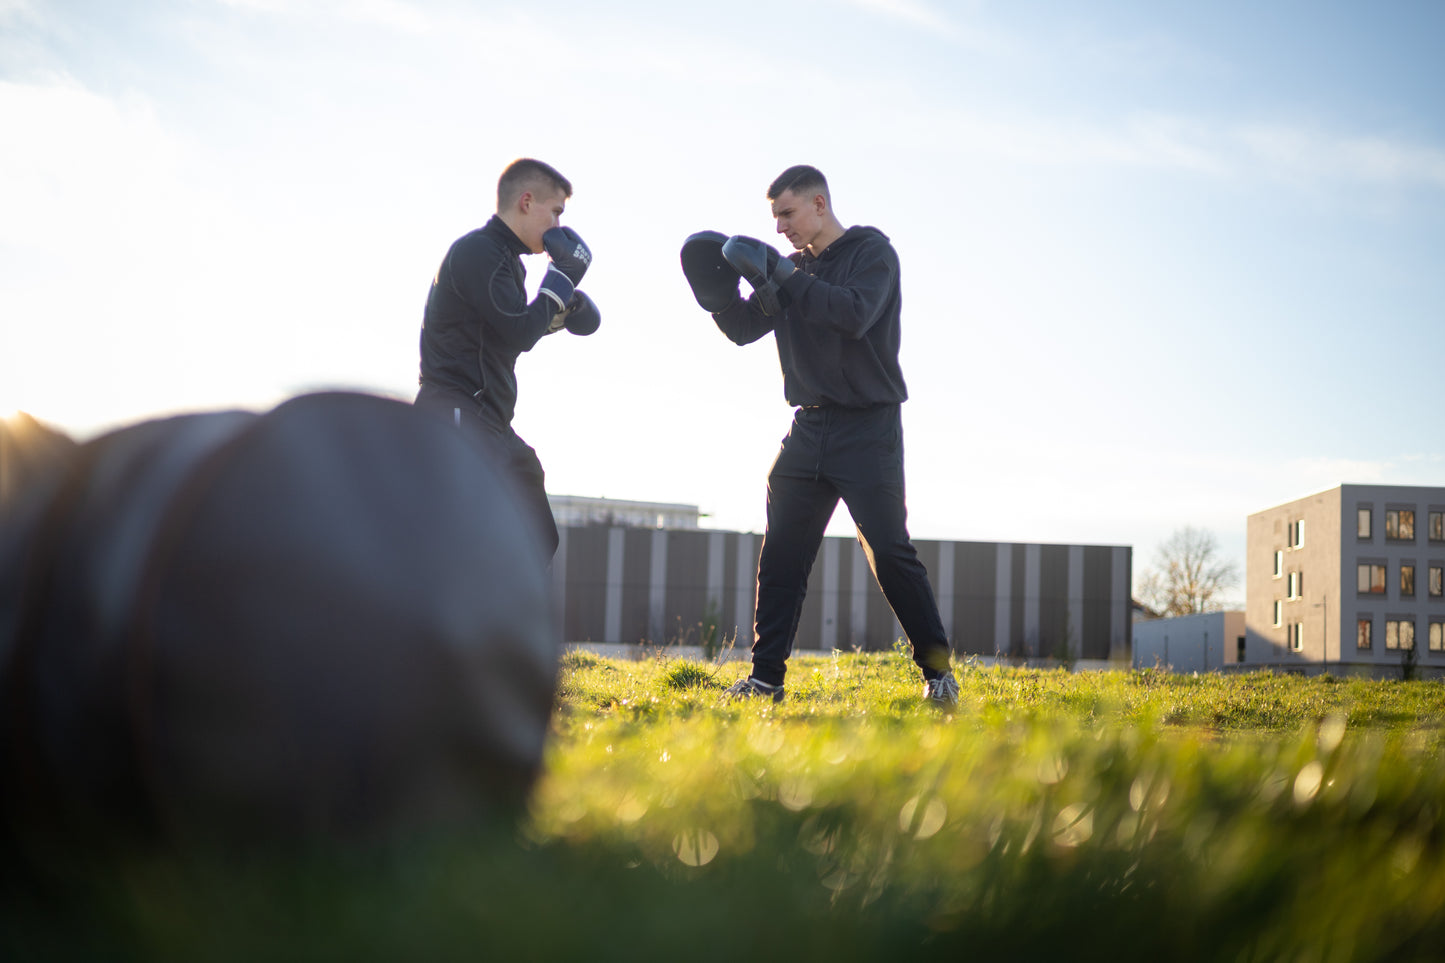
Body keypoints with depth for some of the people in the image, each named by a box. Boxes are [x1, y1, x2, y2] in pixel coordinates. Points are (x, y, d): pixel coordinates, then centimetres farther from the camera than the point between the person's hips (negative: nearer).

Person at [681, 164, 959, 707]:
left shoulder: (872, 252, -3)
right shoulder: (796, 268, 15)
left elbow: (855, 314, -21)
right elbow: (746, 328, 13)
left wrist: (783, 279, -21)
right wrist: (717, 295, -6)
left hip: (868, 427, -6)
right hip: (809, 428, 6)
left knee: (889, 552, -9)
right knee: (780, 554, 2)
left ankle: (938, 671, 2)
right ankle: (766, 677, 7)